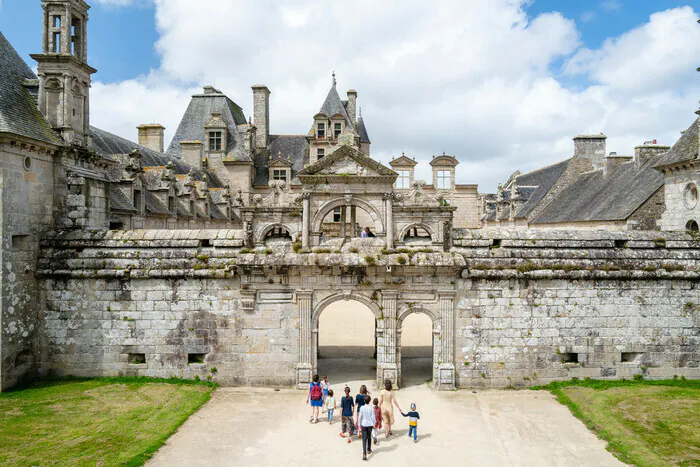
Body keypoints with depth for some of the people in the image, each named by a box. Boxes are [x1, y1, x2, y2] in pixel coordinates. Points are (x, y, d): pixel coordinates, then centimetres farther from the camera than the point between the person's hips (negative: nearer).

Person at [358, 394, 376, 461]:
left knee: (364, 439, -2)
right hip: (370, 424, 1)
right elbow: (373, 417, -6)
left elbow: (360, 417, -3)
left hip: (364, 425, -1)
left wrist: (359, 424, 10)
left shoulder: (362, 408, -10)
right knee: (369, 437, 22)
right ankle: (369, 450, 39)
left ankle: (364, 454, -13)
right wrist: (374, 424, 9)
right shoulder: (371, 408, -11)